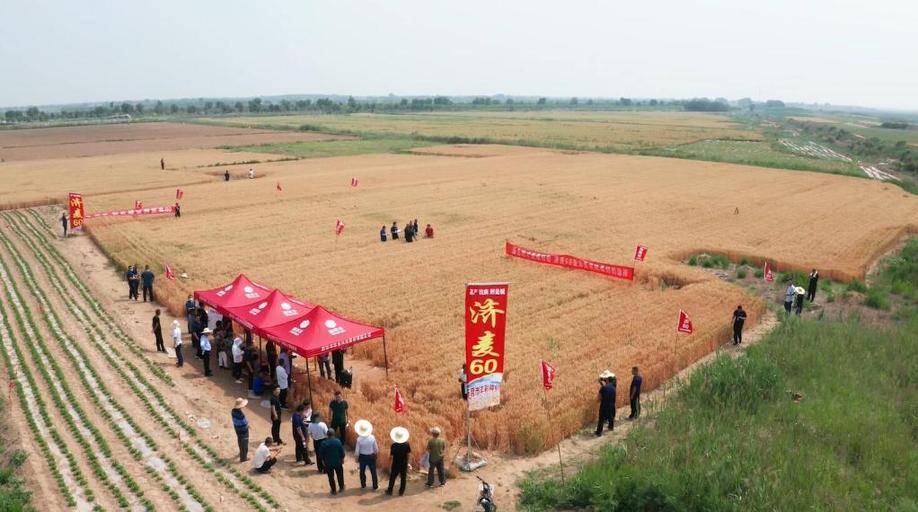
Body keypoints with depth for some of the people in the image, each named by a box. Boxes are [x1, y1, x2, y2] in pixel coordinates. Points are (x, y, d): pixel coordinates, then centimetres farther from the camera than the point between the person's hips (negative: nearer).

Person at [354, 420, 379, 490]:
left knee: (362, 471, 20)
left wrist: (357, 458, 4)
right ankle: (375, 486, 27)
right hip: (371, 456, 0)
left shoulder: (359, 439, -22)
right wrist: (376, 454, 11)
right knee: (373, 471, 16)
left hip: (362, 457, 0)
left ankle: (363, 485, 35)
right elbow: (376, 448, -7)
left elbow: (357, 450, -13)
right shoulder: (372, 437, -19)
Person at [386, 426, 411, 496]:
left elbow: (391, 455, -13)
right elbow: (408, 452, -3)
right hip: (404, 464, 1)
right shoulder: (406, 444, -12)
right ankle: (401, 492, 20)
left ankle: (390, 491, 25)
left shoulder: (393, 445, -19)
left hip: (395, 464, -1)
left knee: (392, 477, 15)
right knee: (403, 478, 13)